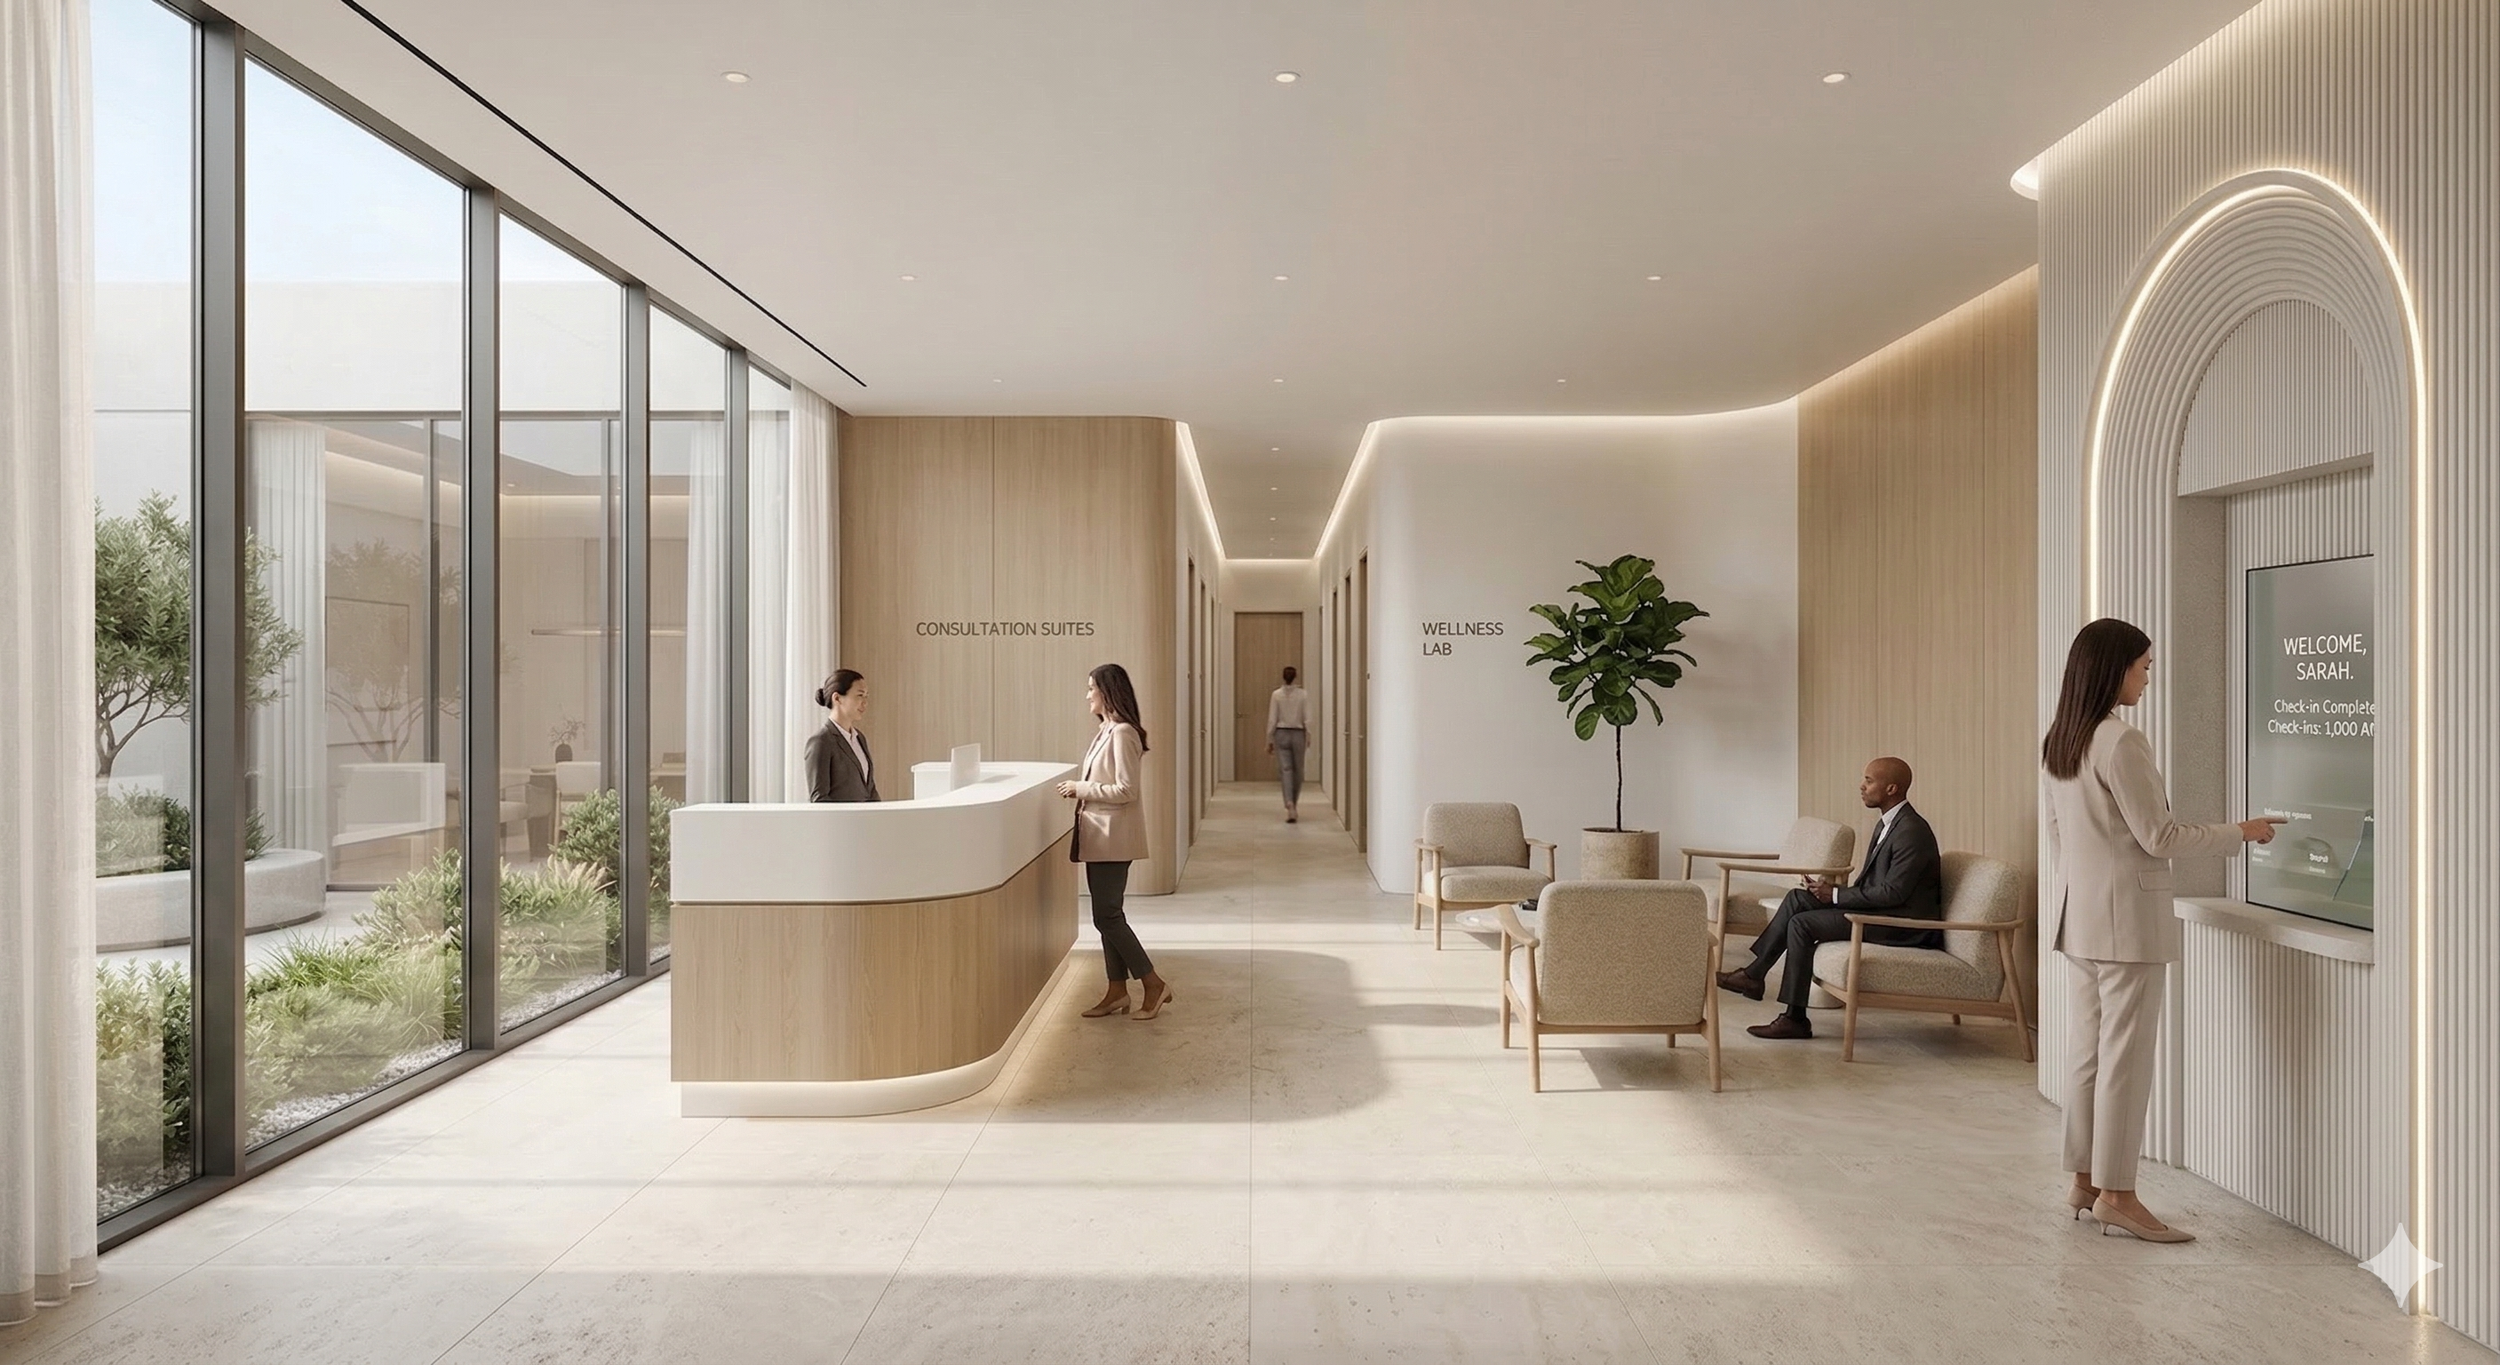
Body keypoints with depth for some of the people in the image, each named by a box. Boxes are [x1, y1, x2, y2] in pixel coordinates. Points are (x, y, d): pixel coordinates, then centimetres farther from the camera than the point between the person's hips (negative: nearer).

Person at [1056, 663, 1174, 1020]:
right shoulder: (1106, 730, 13)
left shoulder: (1122, 732, -17)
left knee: (1107, 916, -5)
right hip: (1100, 837, 10)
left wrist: (1082, 789, -16)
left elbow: (1127, 790, -21)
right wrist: (1080, 789, 7)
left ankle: (1154, 985, 3)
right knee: (1108, 914, 12)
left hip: (1113, 838, -10)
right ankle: (1117, 991, 19)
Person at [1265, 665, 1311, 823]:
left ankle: (1289, 804, -23)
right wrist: (1308, 738, 3)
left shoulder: (1276, 695, -4)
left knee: (1285, 770, -3)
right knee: (1297, 771, 14)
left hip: (1281, 734, 0)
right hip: (1298, 735, 1)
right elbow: (1307, 719, -5)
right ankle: (1294, 806, 26)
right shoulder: (1303, 695, -4)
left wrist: (1270, 740, 3)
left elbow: (1272, 720, -3)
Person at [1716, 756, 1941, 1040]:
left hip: (1903, 924, -10)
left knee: (1802, 923, -18)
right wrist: (1833, 891, -2)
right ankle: (1753, 974, 0)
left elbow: (1892, 893, -24)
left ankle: (1795, 1018, -10)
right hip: (1881, 909, 10)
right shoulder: (1888, 823, 12)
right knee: (1798, 898, -1)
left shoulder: (1911, 831, -20)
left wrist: (1835, 895, -16)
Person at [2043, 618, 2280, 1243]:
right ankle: (2115, 1194, 6)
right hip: (2125, 915, -8)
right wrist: (2241, 833, -2)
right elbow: (2159, 837, -14)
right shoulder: (2121, 741, -17)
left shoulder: (2058, 741, 9)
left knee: (2086, 1049, 13)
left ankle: (2085, 1180, 20)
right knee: (2125, 1055, -1)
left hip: (2078, 914, 9)